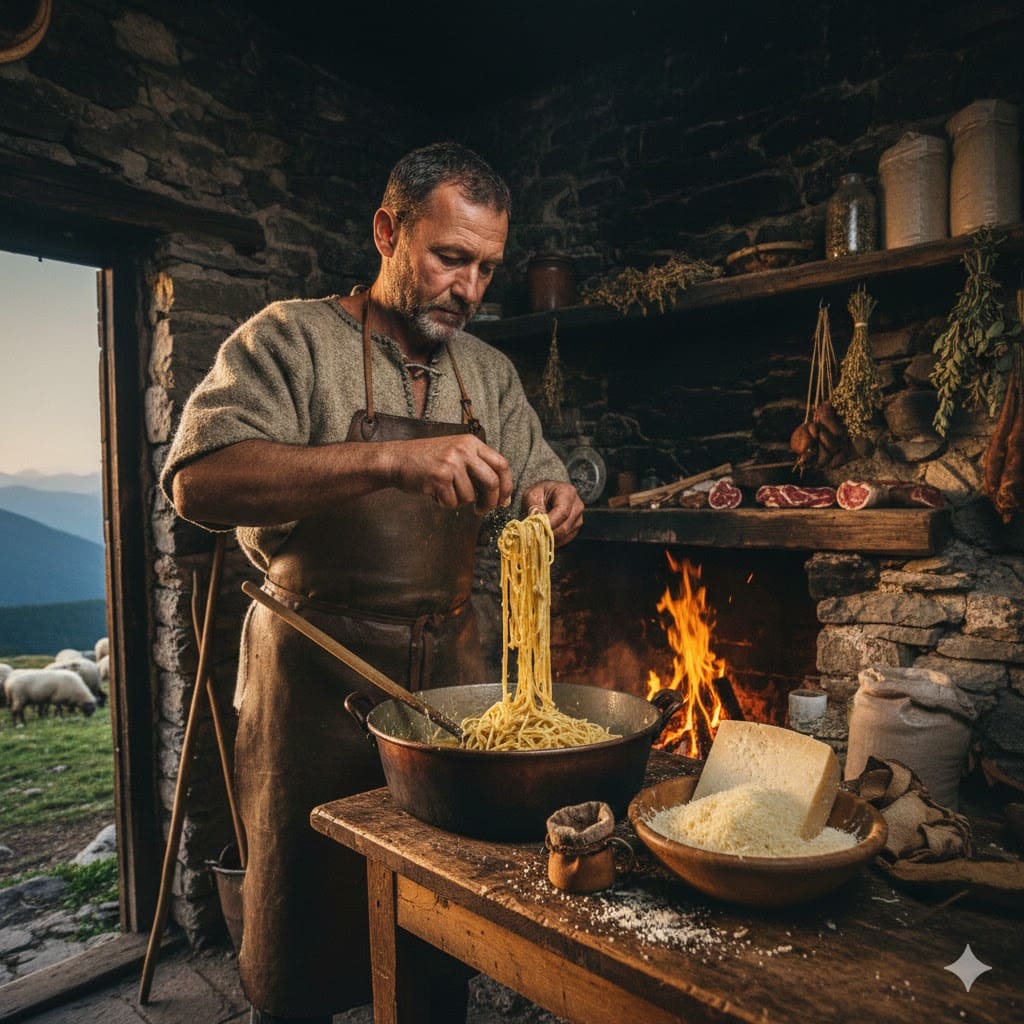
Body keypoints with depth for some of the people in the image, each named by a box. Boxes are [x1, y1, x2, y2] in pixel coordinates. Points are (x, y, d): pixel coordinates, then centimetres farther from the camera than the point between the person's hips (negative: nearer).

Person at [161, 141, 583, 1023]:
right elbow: (201, 482, -21)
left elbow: (541, 485, 15)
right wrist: (392, 458, -33)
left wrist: (551, 502, -10)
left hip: (449, 671, 5)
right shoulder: (293, 340, -7)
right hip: (319, 677, -4)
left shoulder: (488, 372, 10)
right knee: (304, 950, 12)